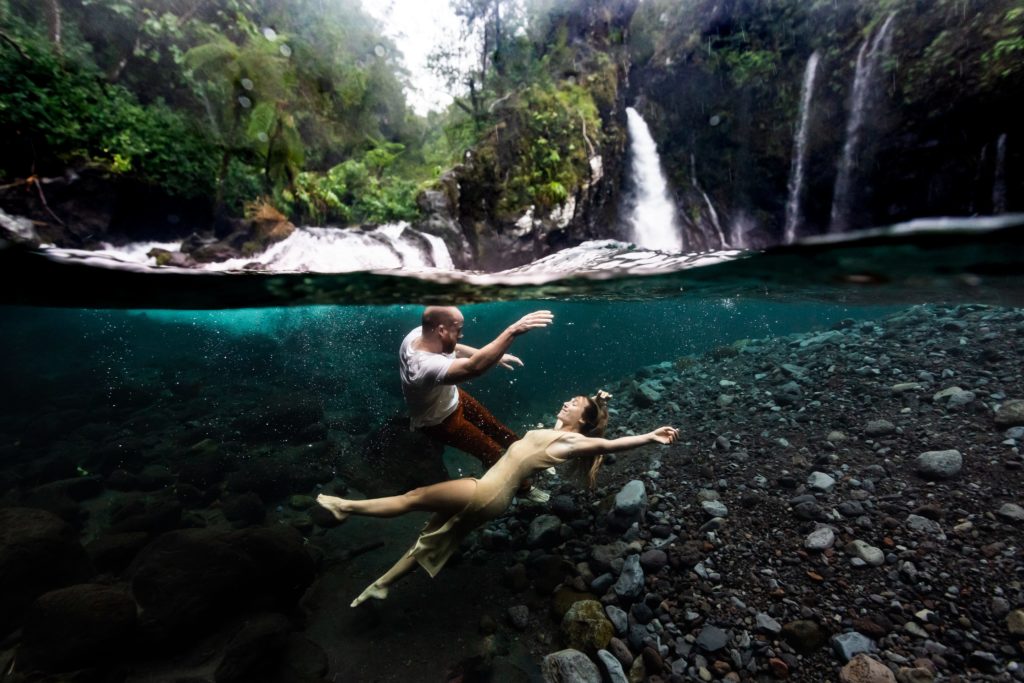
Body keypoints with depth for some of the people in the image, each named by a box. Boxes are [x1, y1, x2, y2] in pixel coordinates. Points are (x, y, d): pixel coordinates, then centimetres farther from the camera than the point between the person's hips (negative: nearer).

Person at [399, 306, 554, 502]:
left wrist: (494, 355, -2)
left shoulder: (419, 333, -21)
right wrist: (513, 331, -61)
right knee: (492, 452, 6)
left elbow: (453, 348, -2)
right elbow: (474, 367, -60)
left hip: (450, 397, 8)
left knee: (493, 425, 22)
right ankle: (522, 485, 31)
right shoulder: (427, 366, -48)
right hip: (439, 420, -7)